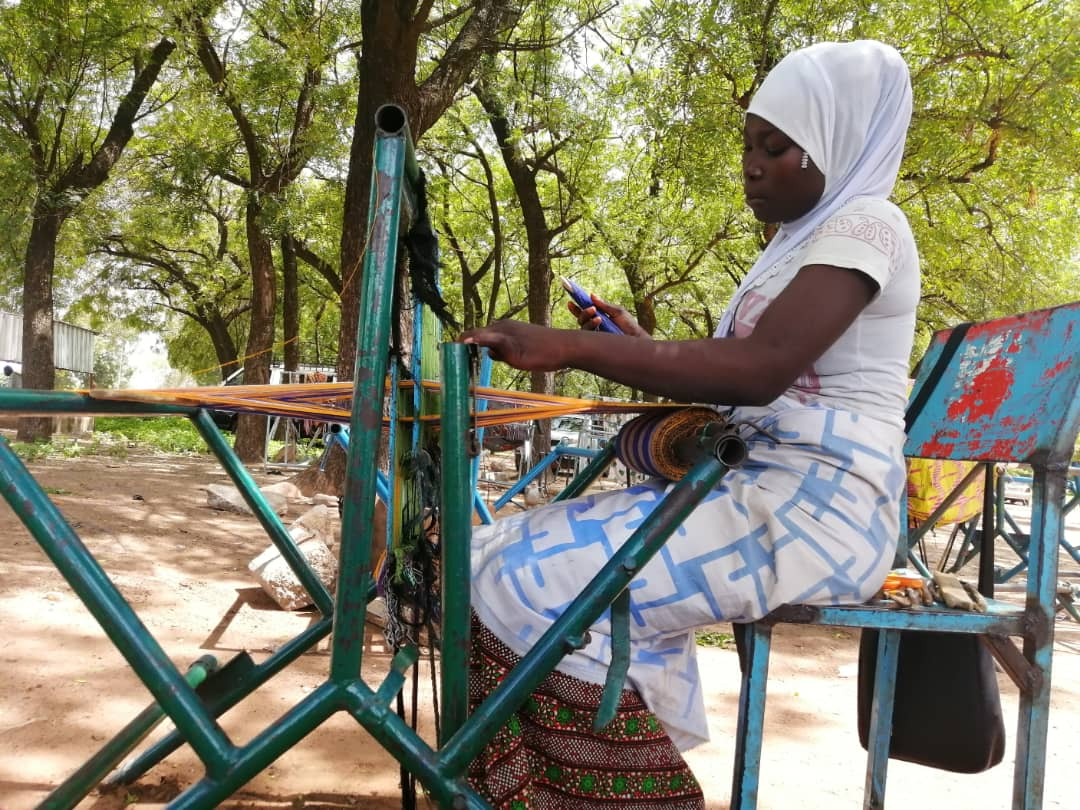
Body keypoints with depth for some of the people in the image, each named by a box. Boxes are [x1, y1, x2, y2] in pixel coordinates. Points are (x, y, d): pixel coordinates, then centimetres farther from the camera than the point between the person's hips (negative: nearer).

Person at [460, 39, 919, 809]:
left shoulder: (867, 224, -9)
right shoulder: (804, 238, 21)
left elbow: (762, 367, -26)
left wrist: (570, 346, -27)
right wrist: (638, 345, 9)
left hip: (822, 510, -10)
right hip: (762, 489, 10)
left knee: (545, 584, -23)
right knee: (526, 561, -1)